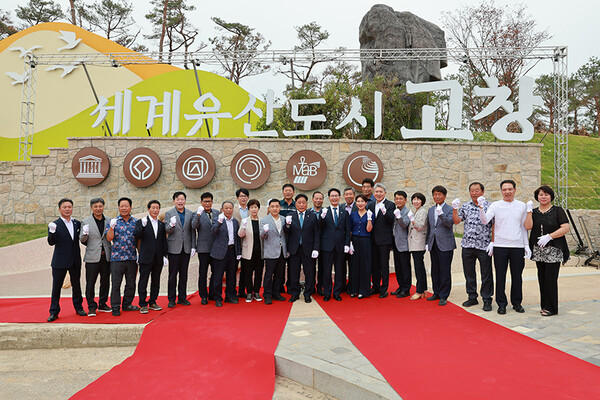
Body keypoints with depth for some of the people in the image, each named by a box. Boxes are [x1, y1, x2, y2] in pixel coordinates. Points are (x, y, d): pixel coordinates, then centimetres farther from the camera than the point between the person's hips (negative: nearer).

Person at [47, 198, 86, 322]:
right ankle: (54, 312, 15)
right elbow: (51, 242, -12)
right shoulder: (55, 224, -4)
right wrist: (52, 232, -31)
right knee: (56, 287, 4)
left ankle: (78, 308, 25)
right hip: (60, 261, -3)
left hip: (75, 261, 3)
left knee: (77, 286, 13)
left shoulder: (77, 223, 7)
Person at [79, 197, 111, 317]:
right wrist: (84, 234, -18)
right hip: (92, 257, -3)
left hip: (106, 256, 3)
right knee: (90, 283, 1)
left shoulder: (108, 221, 8)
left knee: (105, 282, 11)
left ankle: (102, 304, 25)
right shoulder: (86, 221, 1)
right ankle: (91, 307, 14)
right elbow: (82, 240, 2)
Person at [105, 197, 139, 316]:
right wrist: (112, 227, -19)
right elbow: (109, 238, -5)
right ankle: (115, 307, 11)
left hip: (132, 257, 3)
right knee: (116, 283, 1)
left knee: (131, 283, 10)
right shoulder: (113, 221, 2)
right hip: (117, 257, -2)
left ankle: (127, 304, 24)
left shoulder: (135, 222, 8)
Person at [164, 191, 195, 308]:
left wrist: (193, 247, 2)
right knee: (172, 274, 2)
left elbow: (192, 231, 8)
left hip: (186, 249, 3)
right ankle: (171, 299, 11)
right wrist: (171, 225, -29)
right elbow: (167, 230, -7)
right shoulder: (169, 213, 0)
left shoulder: (190, 214, 8)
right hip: (174, 248, -3)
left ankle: (182, 297, 18)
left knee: (184, 274, 9)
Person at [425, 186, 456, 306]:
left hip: (445, 245, -6)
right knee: (435, 270, 12)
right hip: (433, 245, 6)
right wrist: (427, 242, 14)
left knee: (445, 271, -2)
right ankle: (437, 293, 23)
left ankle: (444, 296, 7)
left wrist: (441, 214, -31)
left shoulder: (450, 209, -3)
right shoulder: (430, 210, 15)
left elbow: (450, 223, -18)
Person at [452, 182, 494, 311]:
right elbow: (456, 221, 3)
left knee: (486, 275, 3)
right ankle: (472, 297, 24)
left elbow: (494, 226, -3)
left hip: (484, 246, -3)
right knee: (469, 273, 11)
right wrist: (455, 209, -11)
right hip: (467, 245, 4)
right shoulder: (465, 207, 9)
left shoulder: (489, 207, -1)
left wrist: (493, 242, -10)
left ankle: (487, 300, 14)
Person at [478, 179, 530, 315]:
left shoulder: (522, 206, 9)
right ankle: (501, 304, 12)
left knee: (517, 276, 9)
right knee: (500, 276, 3)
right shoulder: (495, 205, 1)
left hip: (518, 247, 2)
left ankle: (516, 302, 24)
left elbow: (524, 227, 13)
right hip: (500, 246, -2)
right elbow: (485, 220, -12)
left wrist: (527, 245, 10)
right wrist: (481, 207, -27)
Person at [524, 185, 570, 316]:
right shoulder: (534, 212, 12)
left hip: (553, 251, -4)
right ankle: (545, 306, 16)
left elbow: (566, 228, -8)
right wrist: (529, 211, -8)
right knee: (542, 278, 7)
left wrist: (549, 237, -16)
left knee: (550, 279, -5)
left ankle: (552, 308, 5)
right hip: (538, 250, 4)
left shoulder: (558, 211, 1)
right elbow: (528, 226, -3)